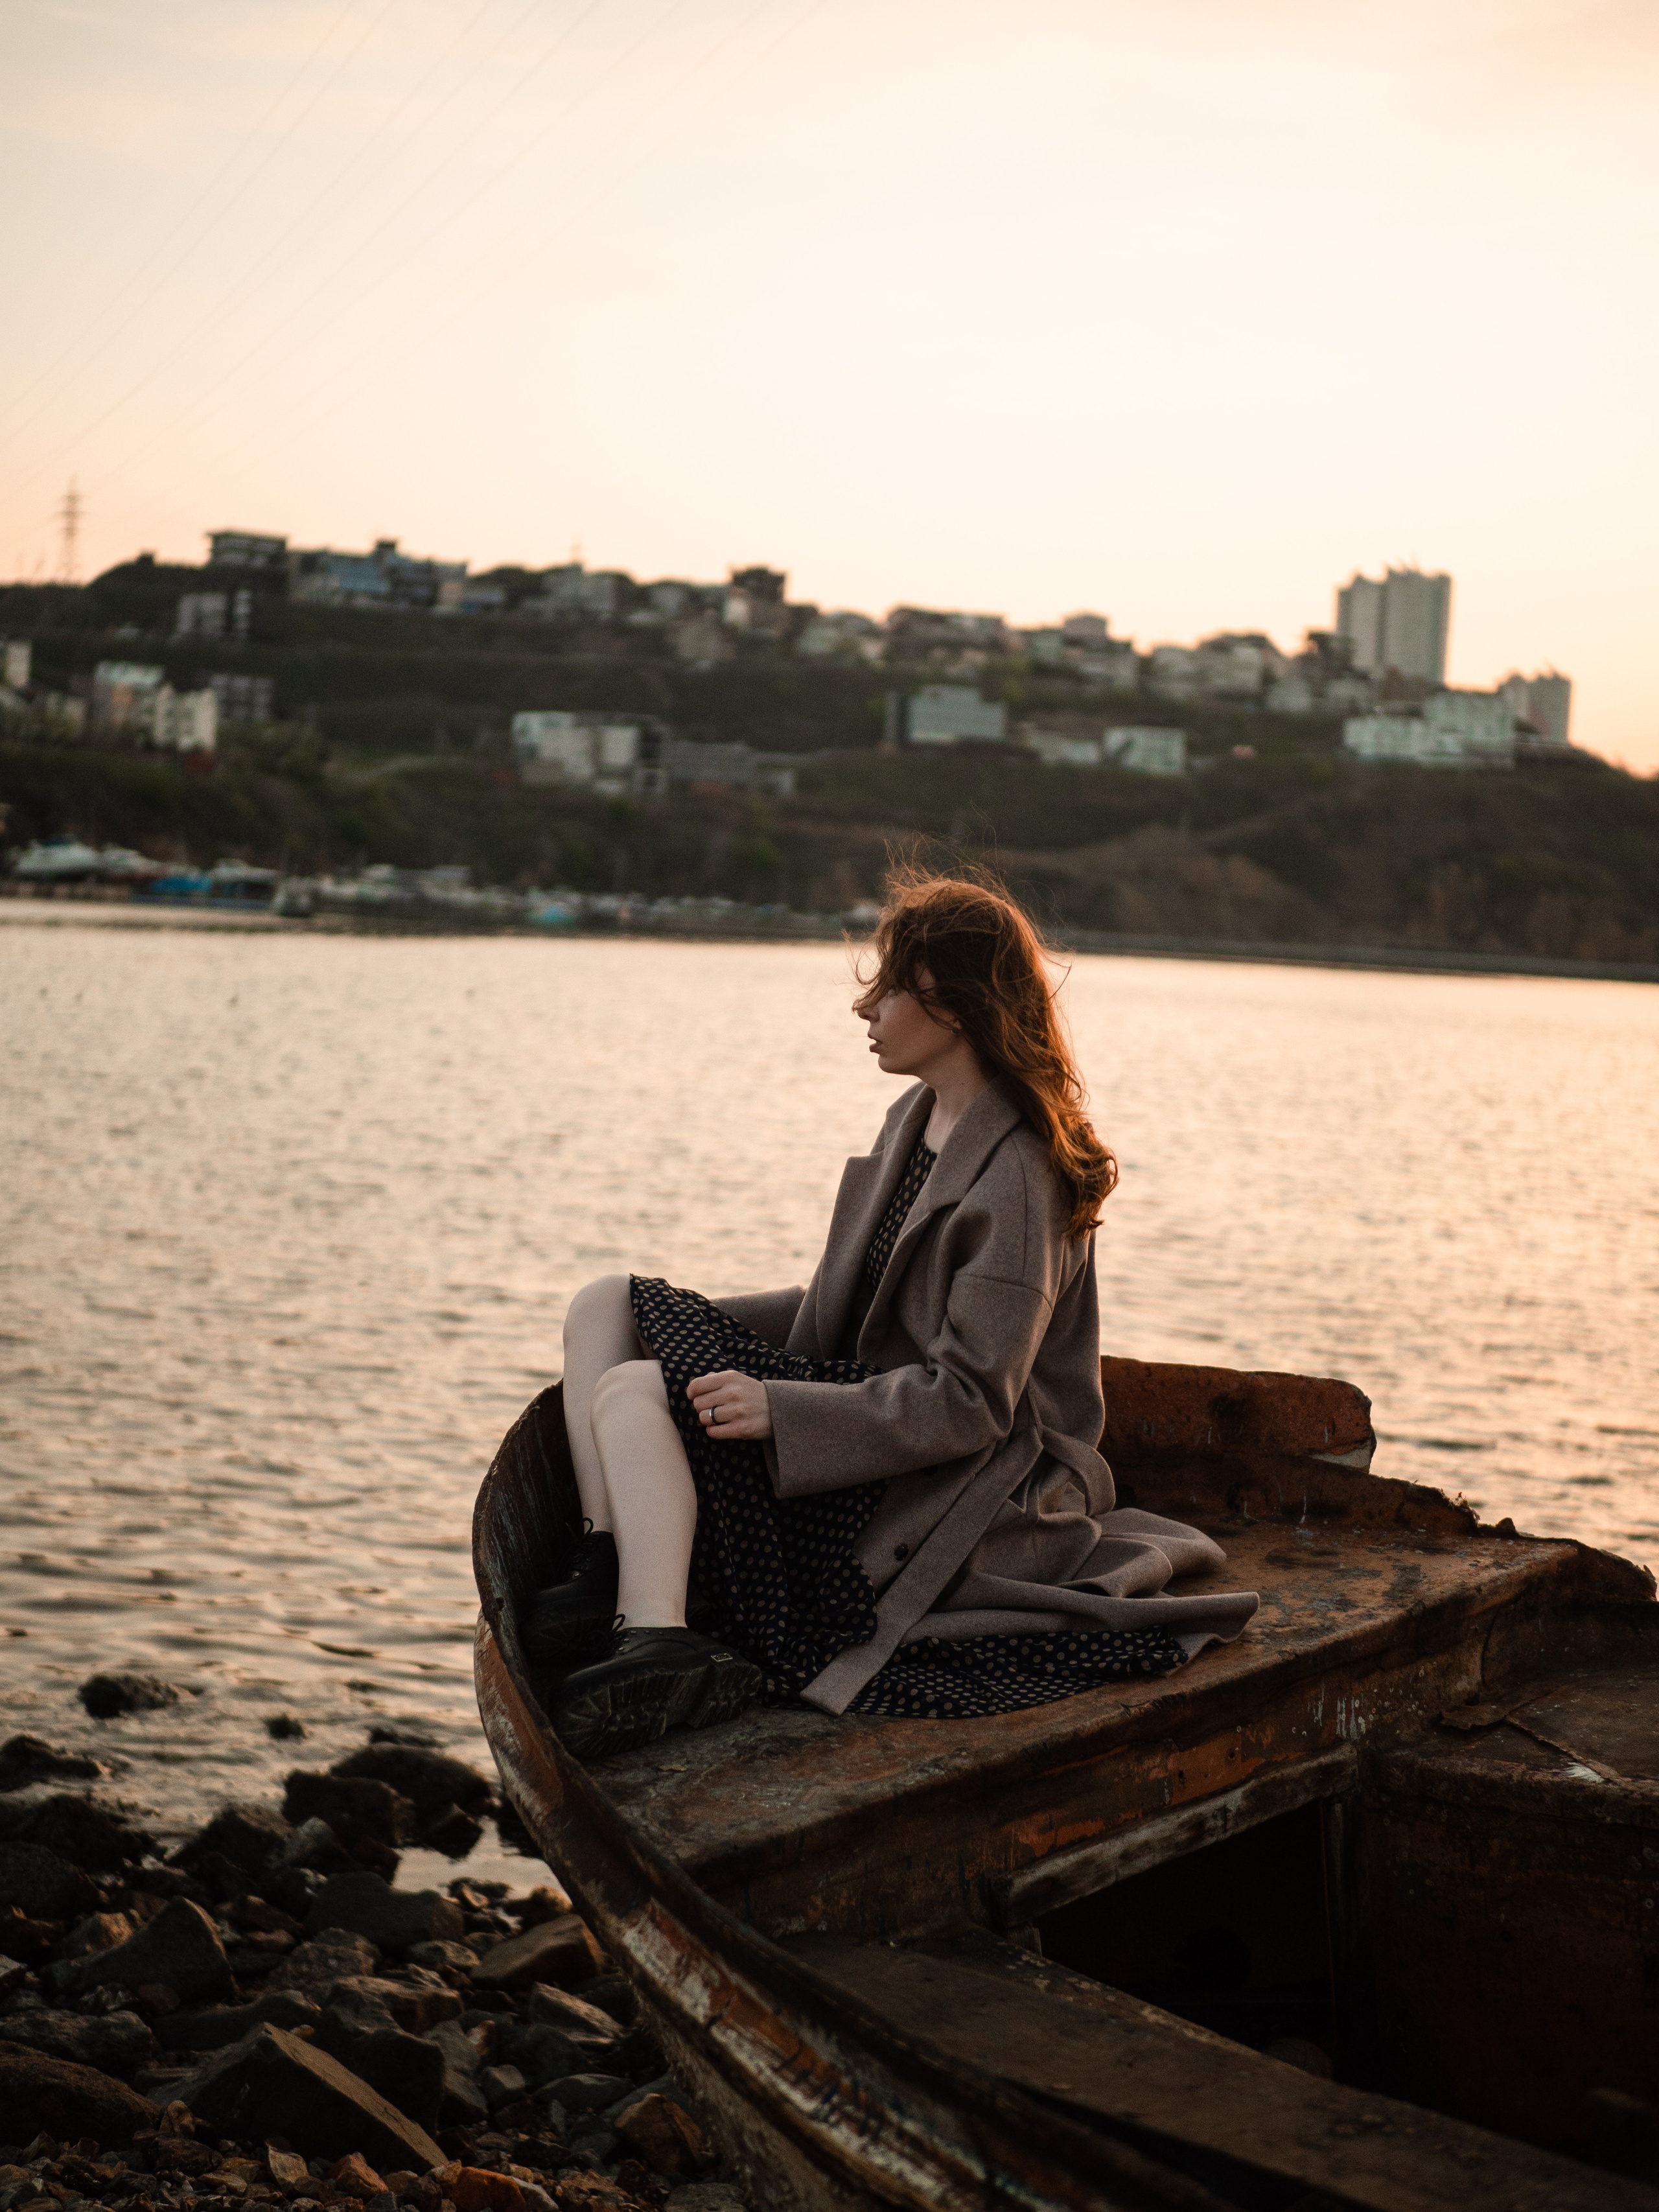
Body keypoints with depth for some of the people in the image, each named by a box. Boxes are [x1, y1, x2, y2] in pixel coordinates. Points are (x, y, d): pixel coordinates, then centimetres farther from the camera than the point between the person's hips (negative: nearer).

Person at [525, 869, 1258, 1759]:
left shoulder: (1015, 1180, -20)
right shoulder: (919, 1118, 9)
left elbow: (968, 1404, -24)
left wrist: (781, 1409, -29)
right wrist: (695, 1323, 12)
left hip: (957, 1489, -10)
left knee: (634, 1393, -23)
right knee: (605, 1305, 4)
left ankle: (654, 1640, -38)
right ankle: (609, 1574, -13)